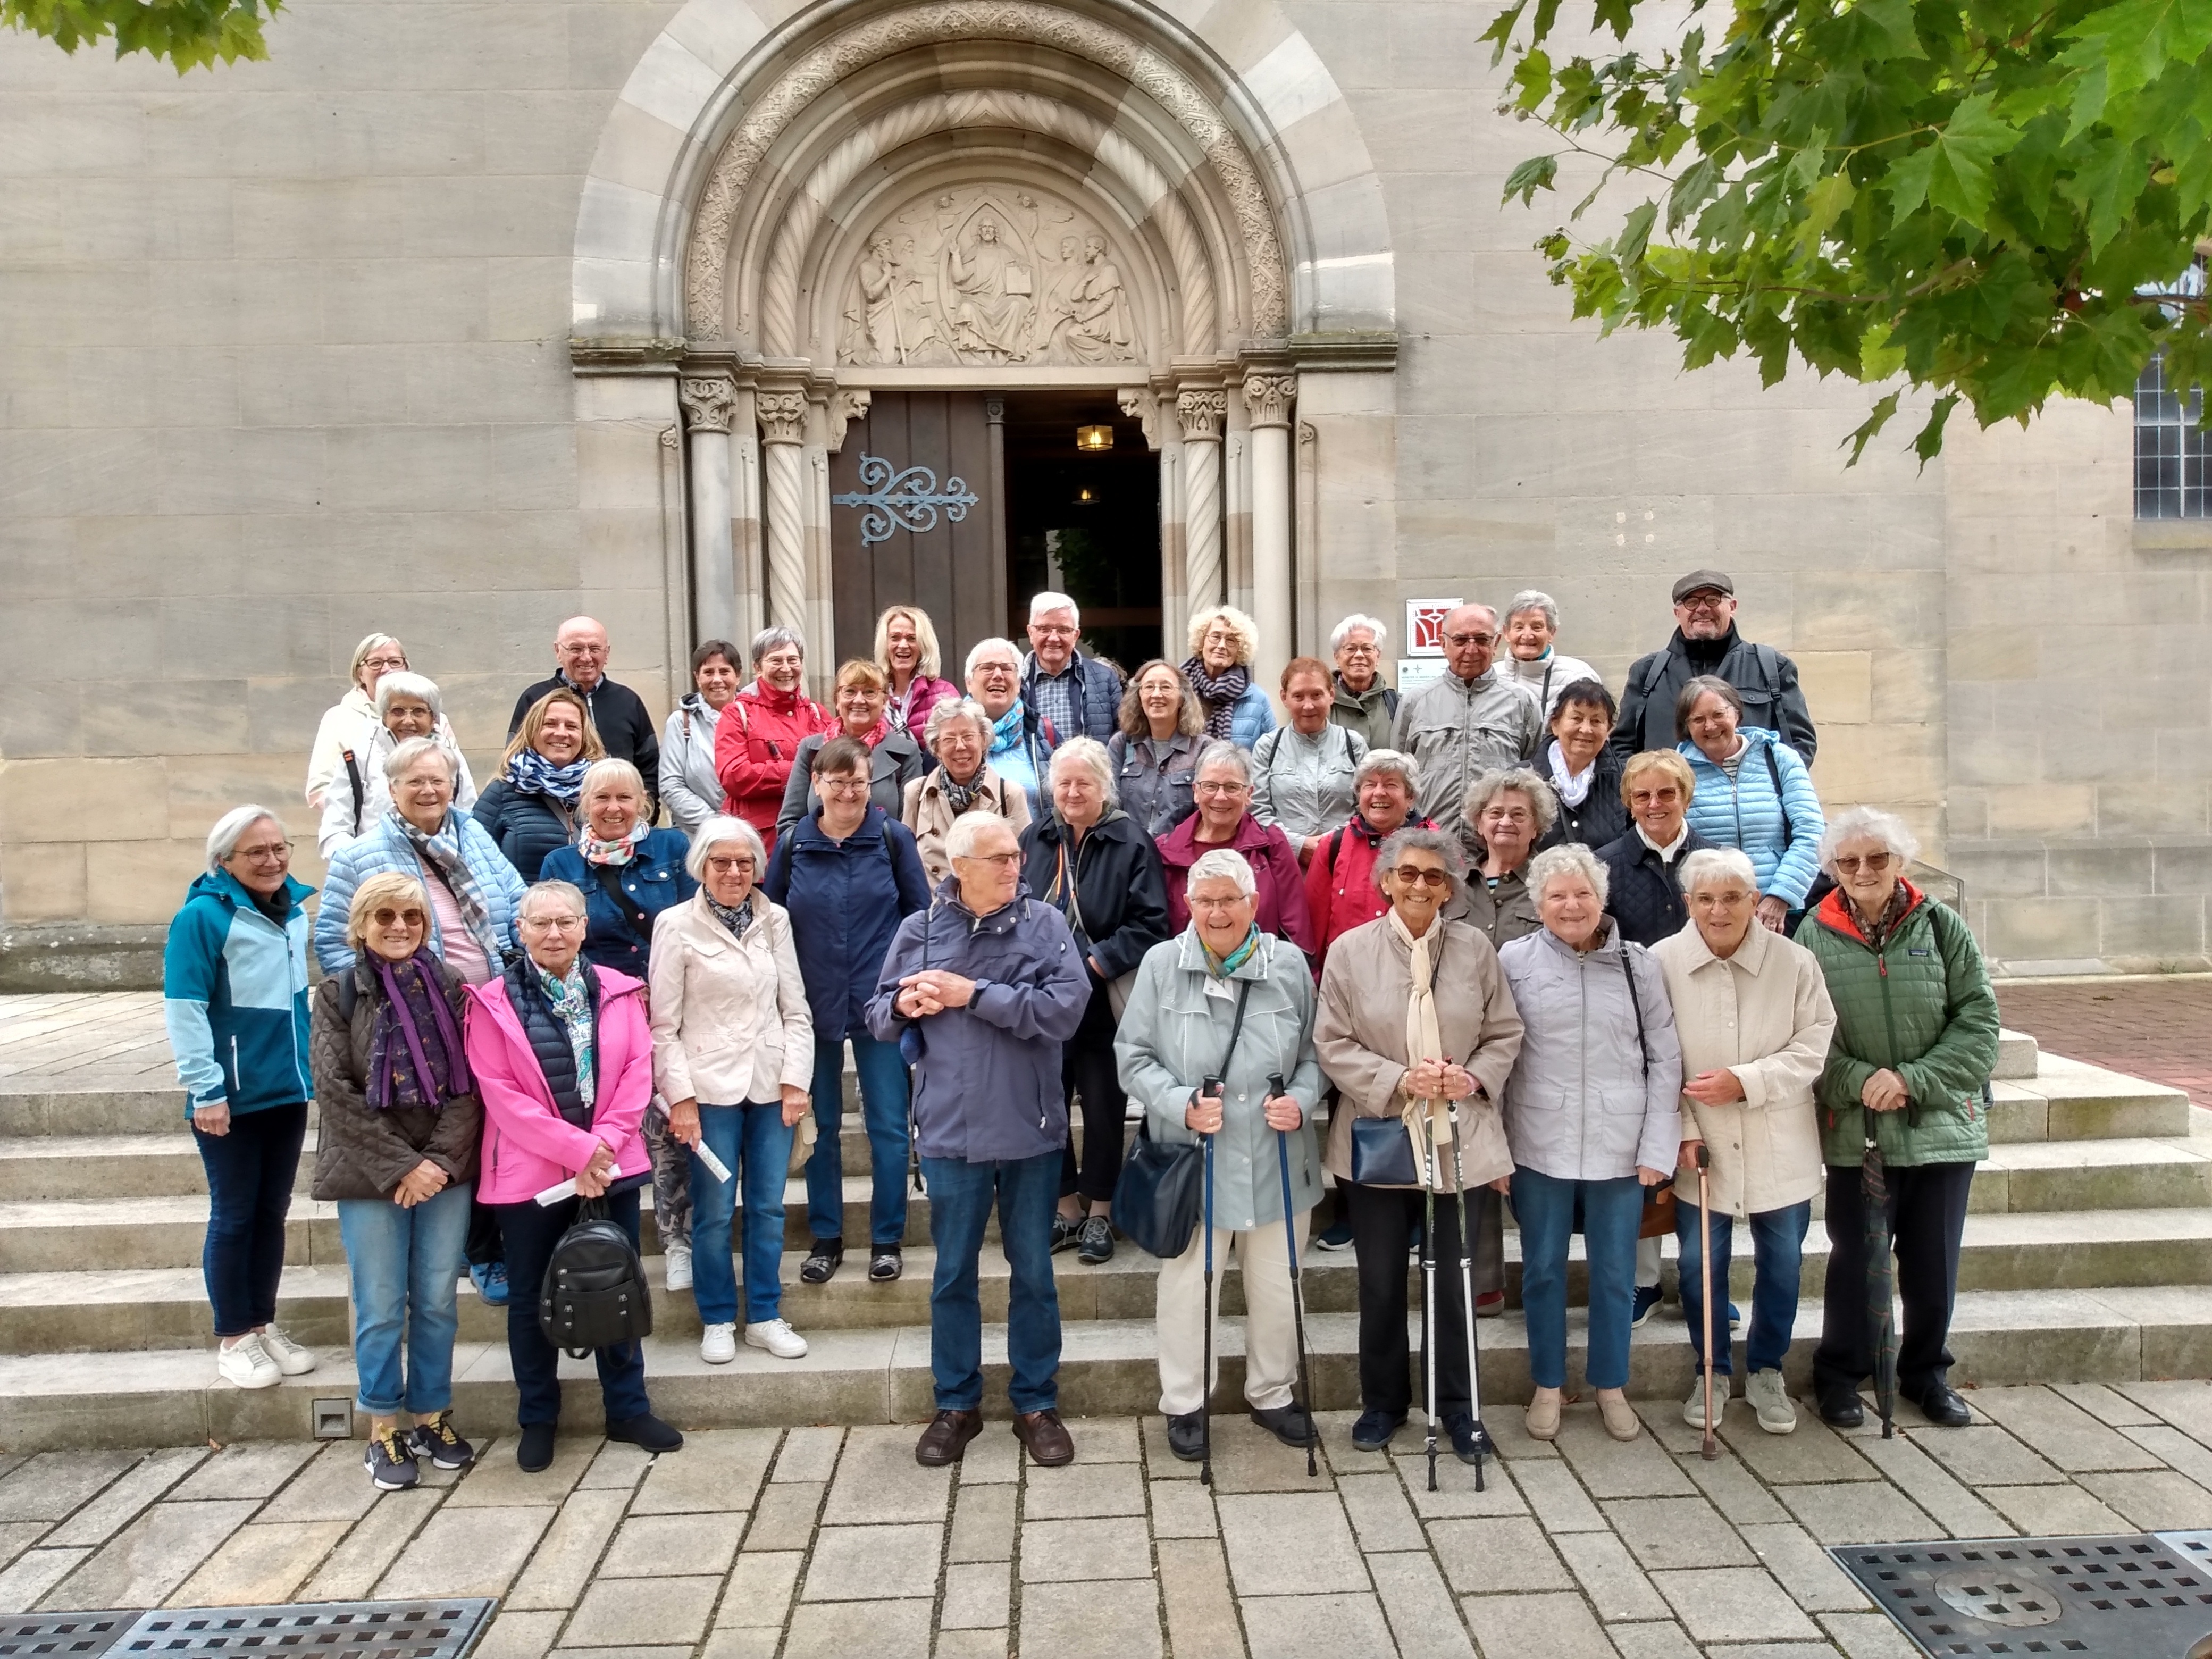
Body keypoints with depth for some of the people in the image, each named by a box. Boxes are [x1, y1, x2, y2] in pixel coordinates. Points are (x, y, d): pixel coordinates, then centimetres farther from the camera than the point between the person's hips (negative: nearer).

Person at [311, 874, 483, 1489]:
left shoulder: (451, 989, 5)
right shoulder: (338, 994, -1)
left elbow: (470, 1083, 1)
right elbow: (336, 1092, -8)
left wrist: (441, 1160, -11)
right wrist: (399, 1167, -13)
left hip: (446, 1171, 2)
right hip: (370, 1178, -2)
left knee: (438, 1303, 8)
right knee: (381, 1307, 4)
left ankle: (432, 1419, 23)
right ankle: (384, 1432, 18)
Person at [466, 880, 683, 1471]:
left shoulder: (618, 991, 2)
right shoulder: (493, 1001, -6)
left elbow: (637, 1071, 0)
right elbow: (500, 1092, -12)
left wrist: (606, 1143, -13)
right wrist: (578, 1149, -17)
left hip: (613, 1167, 2)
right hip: (530, 1172, -2)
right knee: (530, 1297, 10)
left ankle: (628, 1409, 26)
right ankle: (537, 1421, 26)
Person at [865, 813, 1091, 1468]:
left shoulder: (1046, 925, -5)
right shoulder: (920, 930, -1)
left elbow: (1065, 1010, -18)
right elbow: (879, 1015, 7)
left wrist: (974, 993, -18)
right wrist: (904, 1004, -16)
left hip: (1031, 1129, -1)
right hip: (951, 1128, 1)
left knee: (1033, 1272, 12)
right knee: (953, 1273, 13)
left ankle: (1037, 1403, 27)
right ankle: (956, 1404, 28)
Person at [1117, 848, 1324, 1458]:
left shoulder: (1289, 966, 0)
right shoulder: (1162, 964, -6)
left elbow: (1315, 1052, 8)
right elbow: (1133, 1056, -3)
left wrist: (1301, 1101, -10)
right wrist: (1182, 1105, -16)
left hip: (1277, 1161, 2)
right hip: (1193, 1161, -2)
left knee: (1277, 1286, 16)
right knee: (1189, 1287, 8)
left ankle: (1273, 1394, 37)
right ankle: (1185, 1404, 28)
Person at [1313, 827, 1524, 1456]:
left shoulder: (1475, 948, -1)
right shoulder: (1351, 950, -4)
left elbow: (1505, 1034, 5)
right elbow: (1334, 1045, -5)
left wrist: (1474, 1078, -13)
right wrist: (1398, 1080, -17)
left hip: (1460, 1140, 1)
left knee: (1454, 1279, 11)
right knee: (1381, 1282, 11)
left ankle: (1456, 1404, 30)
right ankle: (1382, 1401, 30)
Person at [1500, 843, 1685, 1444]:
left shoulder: (1637, 964, 1)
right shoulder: (1514, 961, -3)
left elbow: (1665, 1059, 3)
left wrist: (1659, 1146, -2)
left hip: (1619, 1147, 1)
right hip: (1540, 1145, -1)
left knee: (1615, 1274, 12)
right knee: (1543, 1271, 11)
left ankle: (1611, 1386, 30)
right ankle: (1548, 1386, 28)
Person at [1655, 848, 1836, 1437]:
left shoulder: (1795, 962, -9)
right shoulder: (1661, 963, -10)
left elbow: (1812, 1049, -8)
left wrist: (1745, 1081, -19)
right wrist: (1681, 1130, -12)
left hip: (1780, 1150, 1)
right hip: (1700, 1147, -1)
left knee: (1782, 1263, 12)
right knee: (1699, 1264, 8)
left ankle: (1766, 1371, 34)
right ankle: (1712, 1371, 30)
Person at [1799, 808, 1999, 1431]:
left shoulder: (1940, 925, 0)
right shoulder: (1815, 936, -3)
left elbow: (1979, 1019, -2)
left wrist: (1913, 1080, -12)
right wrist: (1860, 1081, -19)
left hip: (1943, 1124, 2)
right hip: (1854, 1129, -1)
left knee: (1935, 1259, 12)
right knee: (1855, 1257, 7)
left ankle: (1926, 1373, 32)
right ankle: (1840, 1374, 25)